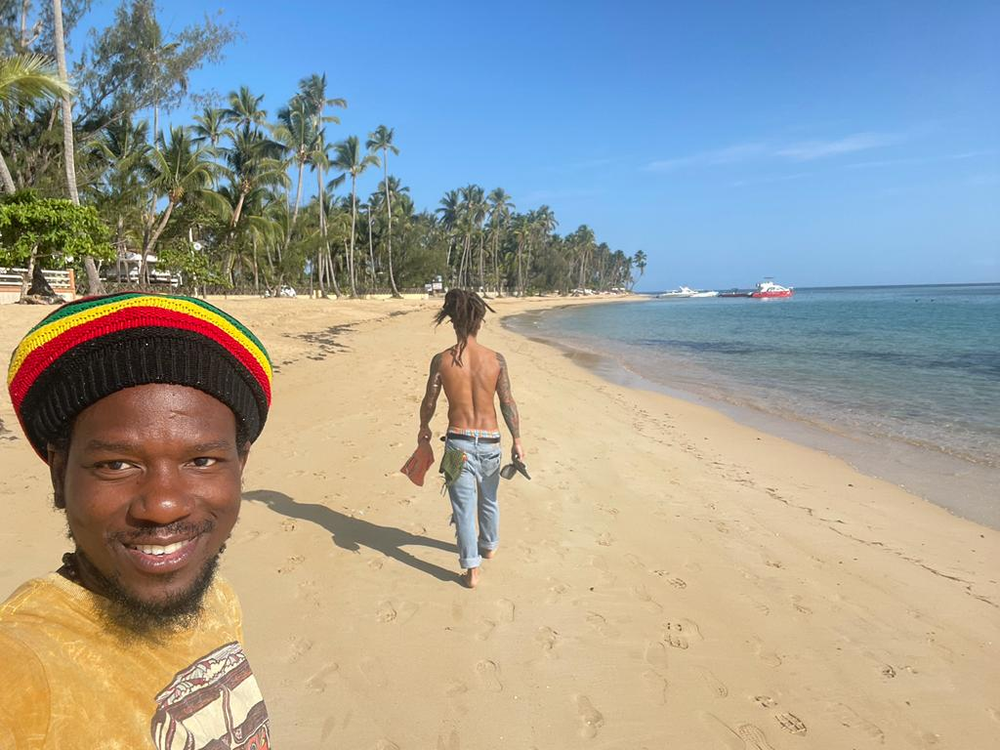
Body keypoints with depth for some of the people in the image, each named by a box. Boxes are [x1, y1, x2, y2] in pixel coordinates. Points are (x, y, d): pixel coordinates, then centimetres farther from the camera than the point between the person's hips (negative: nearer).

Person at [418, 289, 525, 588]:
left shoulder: (441, 360, -10)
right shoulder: (496, 359, -9)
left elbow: (429, 402, -1)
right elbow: (508, 403, -6)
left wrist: (424, 428, 18)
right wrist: (517, 440, 5)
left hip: (458, 442, -2)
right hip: (490, 441, 2)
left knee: (464, 505, 7)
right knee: (488, 499, 23)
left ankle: (471, 569, 10)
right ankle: (489, 544, 46)